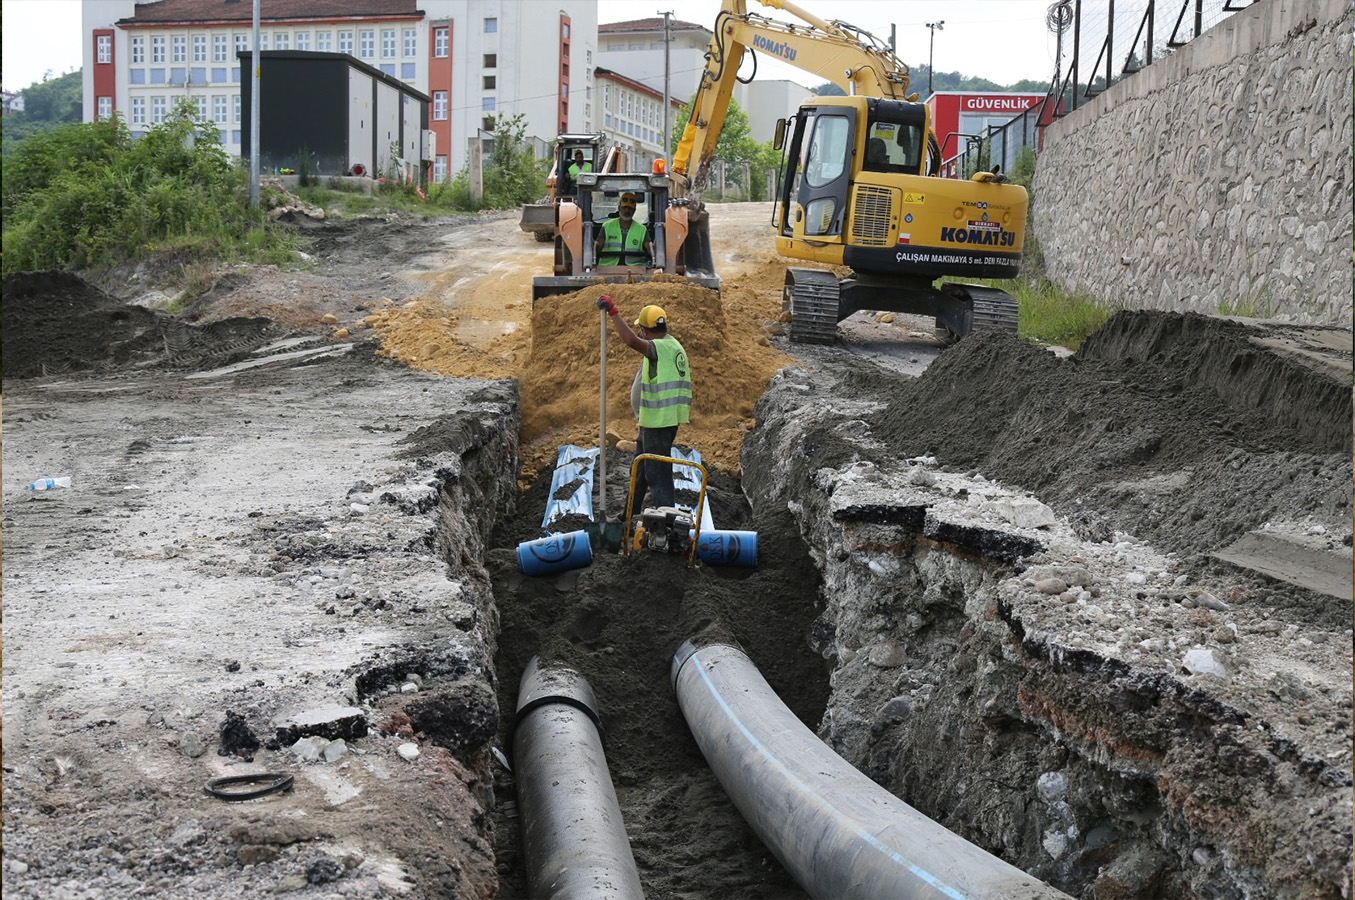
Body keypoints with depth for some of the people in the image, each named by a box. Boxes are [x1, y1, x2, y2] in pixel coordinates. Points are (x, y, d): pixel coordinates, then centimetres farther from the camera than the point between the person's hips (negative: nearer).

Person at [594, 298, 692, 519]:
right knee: (640, 467, 22)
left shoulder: (659, 347, -19)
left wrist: (613, 312, -34)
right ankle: (631, 514, 35)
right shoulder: (675, 346, 13)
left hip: (658, 421, -11)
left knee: (657, 472, -4)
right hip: (668, 418, 11)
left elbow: (632, 341, -38)